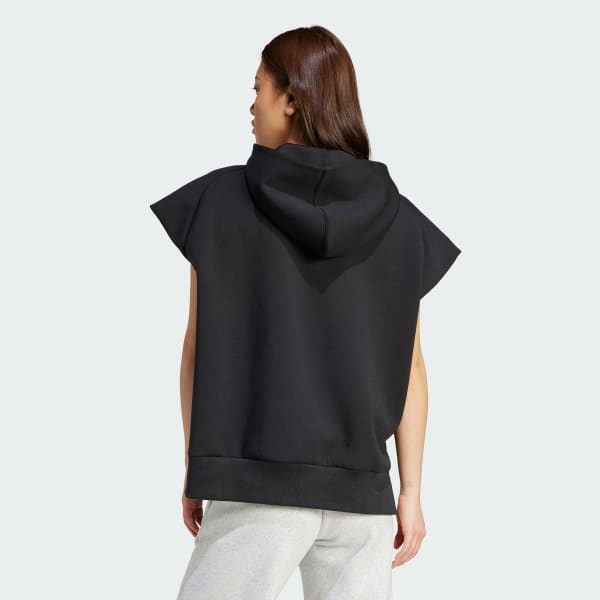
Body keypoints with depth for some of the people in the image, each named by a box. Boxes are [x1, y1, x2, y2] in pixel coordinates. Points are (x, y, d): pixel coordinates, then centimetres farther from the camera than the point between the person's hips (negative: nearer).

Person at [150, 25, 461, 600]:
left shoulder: (222, 196, -1)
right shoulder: (396, 218, 5)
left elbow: (198, 349, 1)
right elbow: (410, 367, 4)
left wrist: (194, 471, 9)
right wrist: (412, 492, 9)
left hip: (258, 484, -2)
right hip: (361, 490, 3)